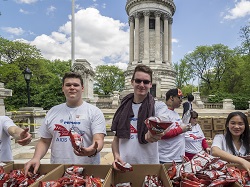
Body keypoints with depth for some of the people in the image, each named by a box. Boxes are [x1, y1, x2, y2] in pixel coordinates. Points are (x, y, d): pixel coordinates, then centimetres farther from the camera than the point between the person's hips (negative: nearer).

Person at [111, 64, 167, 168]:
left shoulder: (158, 106, -7)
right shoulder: (123, 108, 4)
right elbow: (116, 138, 9)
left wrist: (152, 134, -47)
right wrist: (116, 156, -8)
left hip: (149, 164, -2)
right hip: (123, 165, 3)